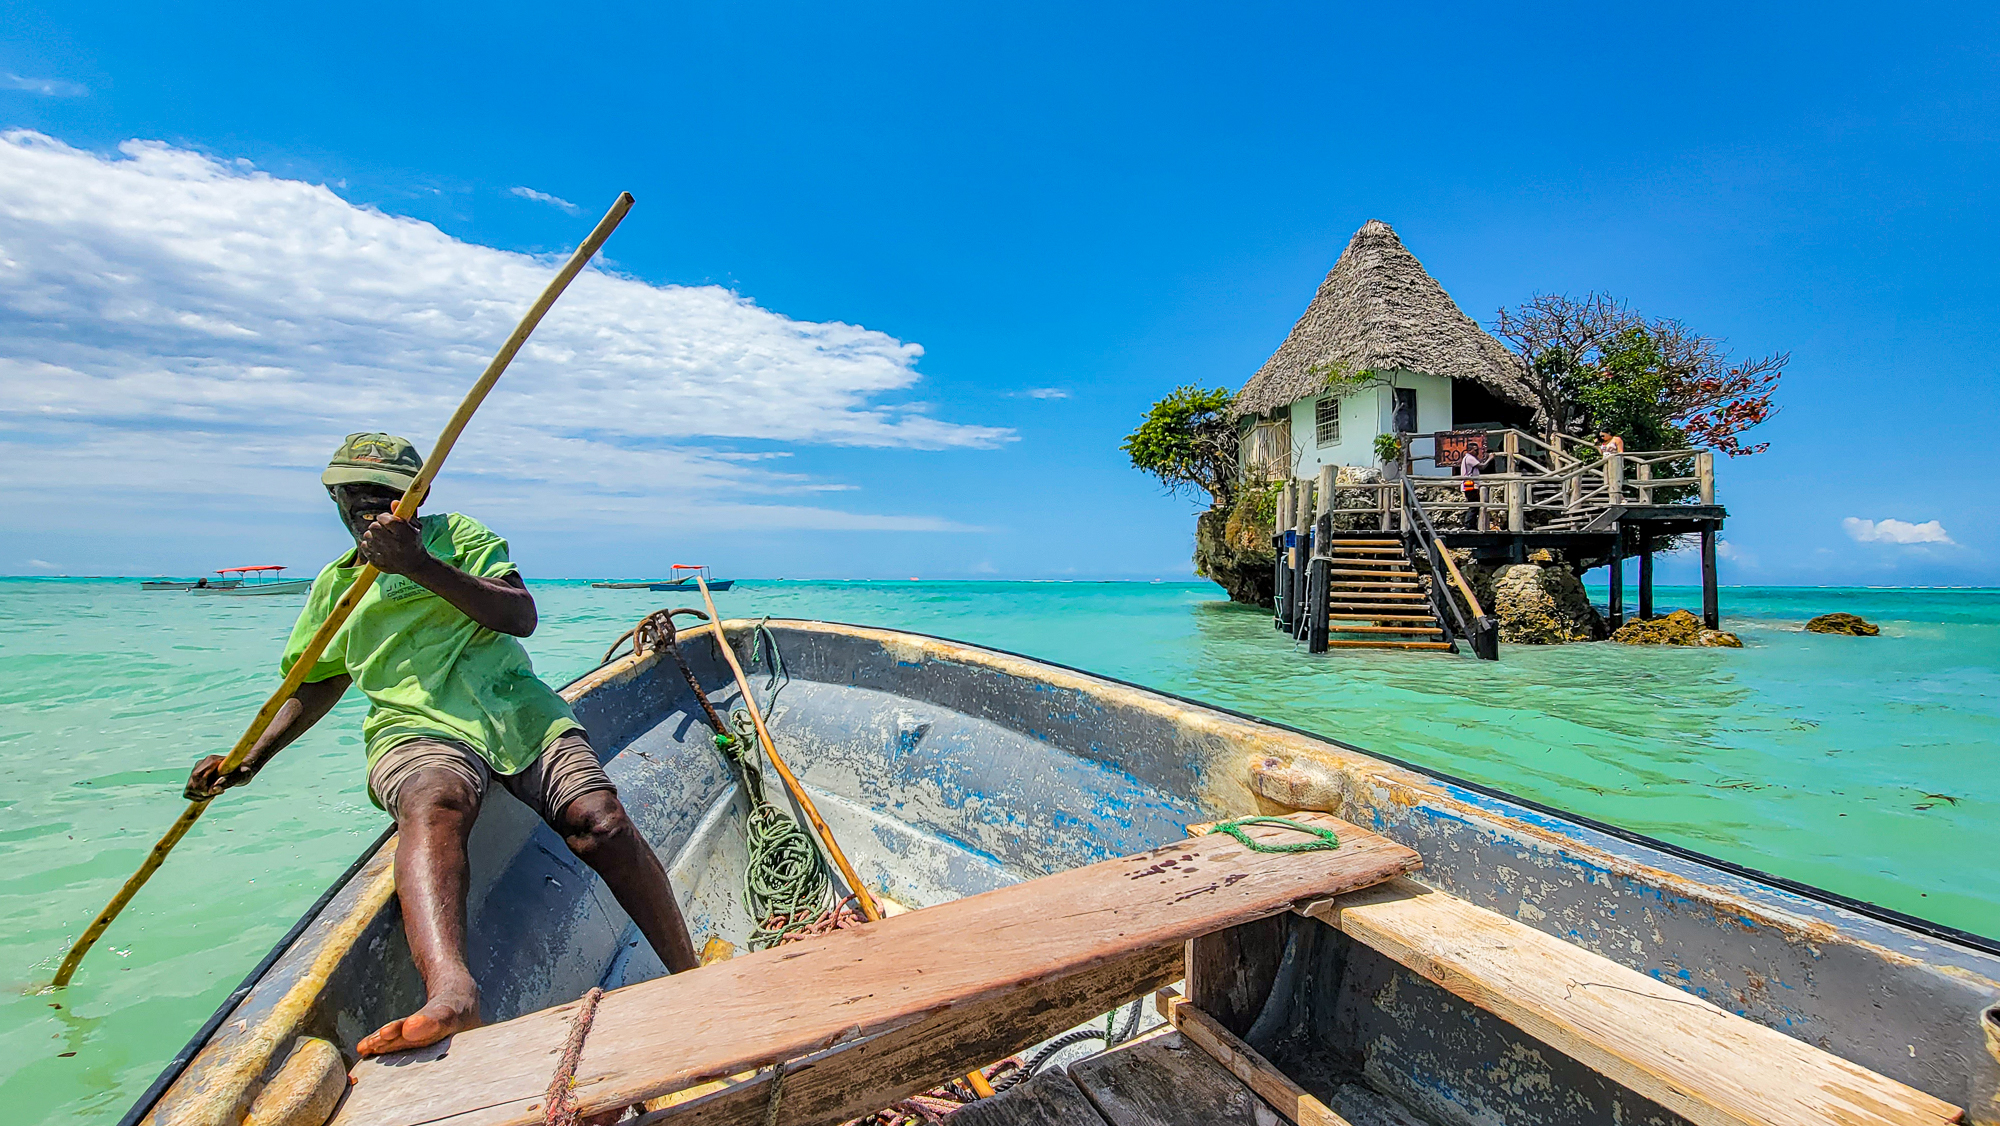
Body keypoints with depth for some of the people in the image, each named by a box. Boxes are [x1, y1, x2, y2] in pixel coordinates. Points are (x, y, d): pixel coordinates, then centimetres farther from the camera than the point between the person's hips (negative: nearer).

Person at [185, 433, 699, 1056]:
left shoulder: (455, 533, 14)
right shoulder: (335, 583, 26)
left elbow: (522, 616, -1)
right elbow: (317, 682, 36)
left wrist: (421, 564, -10)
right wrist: (250, 757, 22)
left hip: (515, 705, -1)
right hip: (417, 724, 2)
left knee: (600, 822, -24)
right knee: (433, 804, -37)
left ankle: (690, 977, -16)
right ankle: (450, 992, -61)